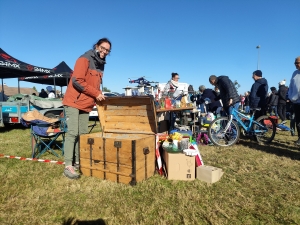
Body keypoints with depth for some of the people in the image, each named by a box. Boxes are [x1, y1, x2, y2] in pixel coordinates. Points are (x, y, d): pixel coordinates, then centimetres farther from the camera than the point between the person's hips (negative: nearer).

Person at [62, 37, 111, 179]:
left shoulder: (100, 65, 16)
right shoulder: (84, 59, -10)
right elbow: (77, 81, -20)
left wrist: (99, 95, 3)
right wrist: (96, 94, -17)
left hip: (86, 105, 8)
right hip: (74, 102, -8)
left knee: (83, 134, 8)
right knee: (72, 133, -10)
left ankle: (78, 162, 16)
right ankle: (68, 166, -5)